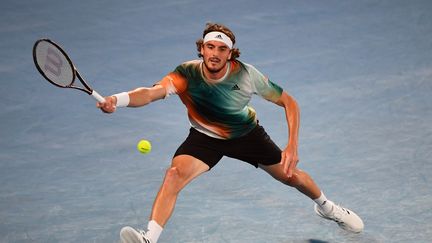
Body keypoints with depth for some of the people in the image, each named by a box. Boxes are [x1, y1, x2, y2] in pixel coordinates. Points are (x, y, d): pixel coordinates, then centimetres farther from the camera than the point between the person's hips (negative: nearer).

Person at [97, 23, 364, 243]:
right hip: (205, 137, -1)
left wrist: (293, 146, -25)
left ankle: (326, 207, 47)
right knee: (175, 174, -28)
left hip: (247, 132, 1)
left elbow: (289, 103, -17)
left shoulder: (247, 74, -29)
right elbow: (151, 92, -49)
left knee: (291, 175, 14)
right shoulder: (187, 74, -32)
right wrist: (118, 99, -70)